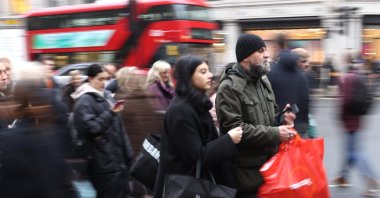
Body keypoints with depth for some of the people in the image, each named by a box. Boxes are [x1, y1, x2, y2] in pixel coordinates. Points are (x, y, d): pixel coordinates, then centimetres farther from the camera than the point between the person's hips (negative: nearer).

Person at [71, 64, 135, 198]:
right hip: (103, 161, -8)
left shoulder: (106, 96, 13)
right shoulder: (84, 101, -10)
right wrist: (110, 113, -26)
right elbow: (91, 128, -20)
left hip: (117, 156, 8)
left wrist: (127, 151, 15)